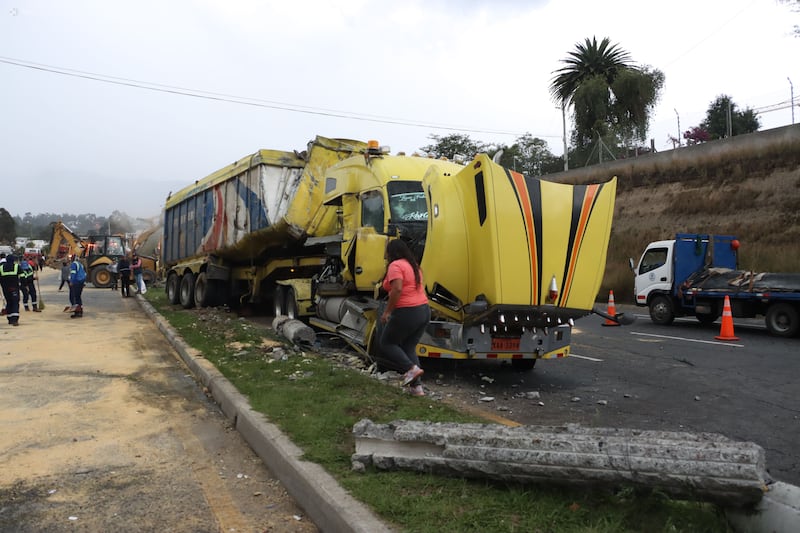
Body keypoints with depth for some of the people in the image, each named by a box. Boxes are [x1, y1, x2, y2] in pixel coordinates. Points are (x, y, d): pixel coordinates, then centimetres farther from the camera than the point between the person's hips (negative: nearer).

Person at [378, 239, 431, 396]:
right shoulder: (413, 265, 17)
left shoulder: (395, 265, -10)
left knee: (386, 343, 8)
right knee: (409, 347, 15)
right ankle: (417, 386, 8)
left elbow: (397, 289, -22)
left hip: (407, 313, -9)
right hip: (424, 311, 9)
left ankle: (412, 368, -9)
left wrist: (386, 311, -16)